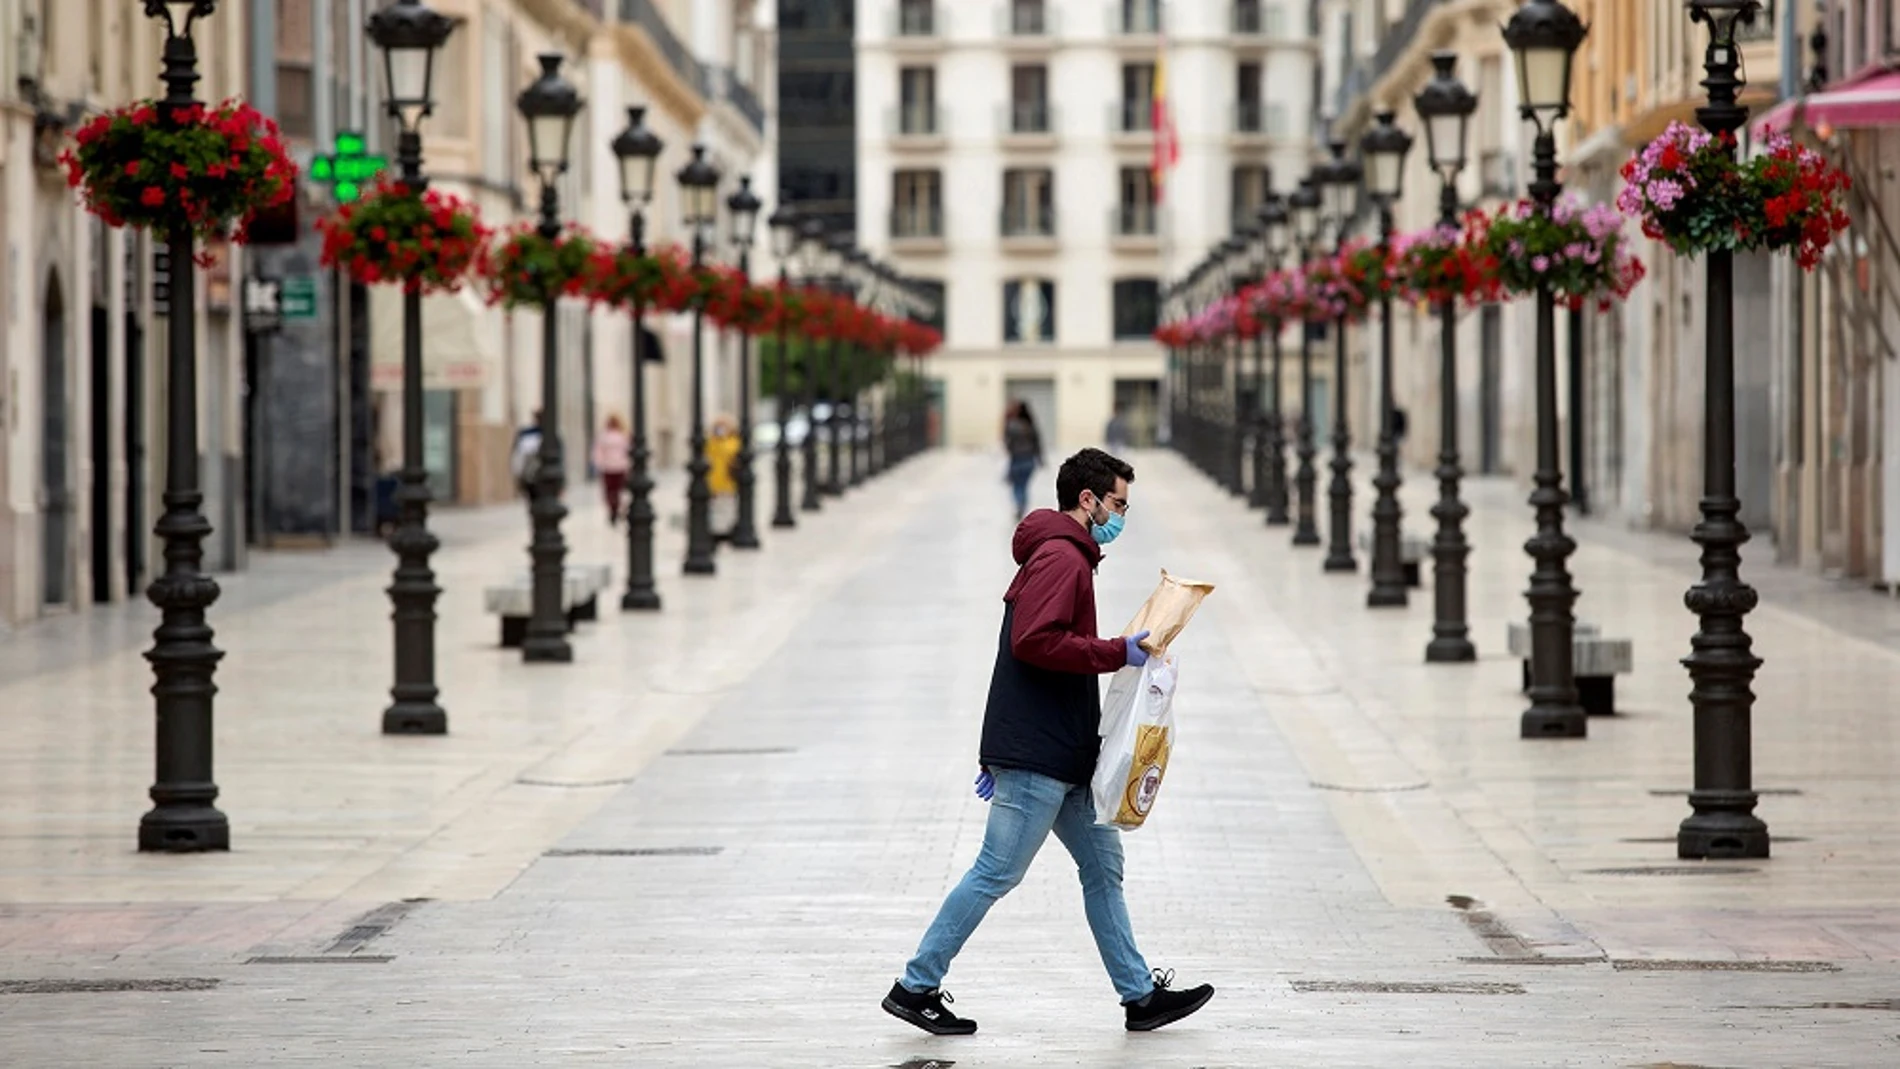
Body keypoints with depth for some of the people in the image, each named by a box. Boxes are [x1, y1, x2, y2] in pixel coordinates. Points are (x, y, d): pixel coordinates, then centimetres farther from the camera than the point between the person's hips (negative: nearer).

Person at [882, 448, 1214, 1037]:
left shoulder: (1066, 558, 21)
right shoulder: (1061, 557, -12)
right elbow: (1035, 642, -24)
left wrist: (1001, 751, 23)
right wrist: (1118, 652, -18)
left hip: (1062, 758, 11)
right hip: (1038, 761, -11)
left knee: (1103, 865, 11)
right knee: (996, 873, -6)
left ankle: (1140, 994, 15)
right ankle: (916, 987, 0)